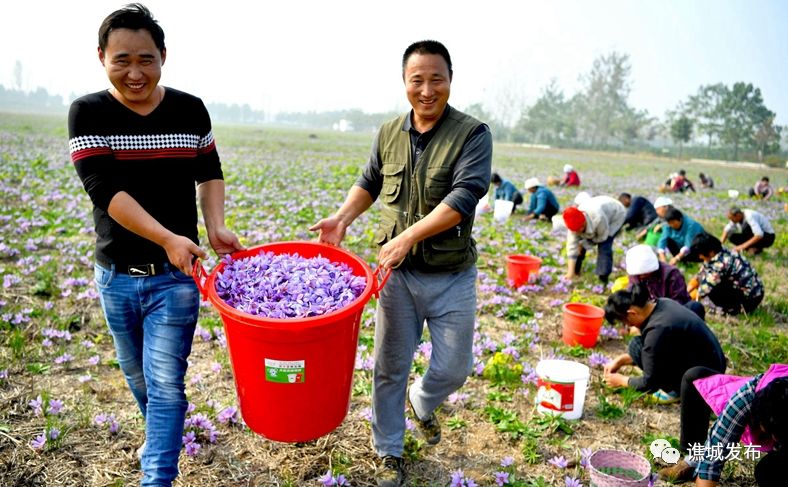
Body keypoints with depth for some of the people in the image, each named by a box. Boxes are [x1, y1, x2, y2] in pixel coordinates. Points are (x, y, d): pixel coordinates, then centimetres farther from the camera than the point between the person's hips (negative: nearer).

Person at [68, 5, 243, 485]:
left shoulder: (190, 110, -4)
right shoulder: (88, 113, -8)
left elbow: (209, 173, 7)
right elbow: (104, 189, -18)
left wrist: (216, 226, -10)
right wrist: (168, 238, -28)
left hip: (175, 274, -1)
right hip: (116, 276, 2)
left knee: (165, 382, -3)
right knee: (138, 378, 21)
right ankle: (164, 434, 49)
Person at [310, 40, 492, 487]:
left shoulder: (472, 134, -9)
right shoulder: (389, 134, 5)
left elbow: (464, 197, -21)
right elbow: (370, 184, 19)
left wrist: (409, 235, -30)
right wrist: (343, 218, 1)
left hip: (451, 277, -2)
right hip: (397, 272, 3)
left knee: (453, 369, 9)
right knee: (390, 367, 11)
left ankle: (422, 402, 44)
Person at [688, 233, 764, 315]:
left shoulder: (721, 263, -28)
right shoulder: (717, 255, -1)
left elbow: (706, 287, -21)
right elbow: (700, 276, 7)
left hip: (751, 297, -10)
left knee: (712, 289, -24)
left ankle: (734, 309, -4)